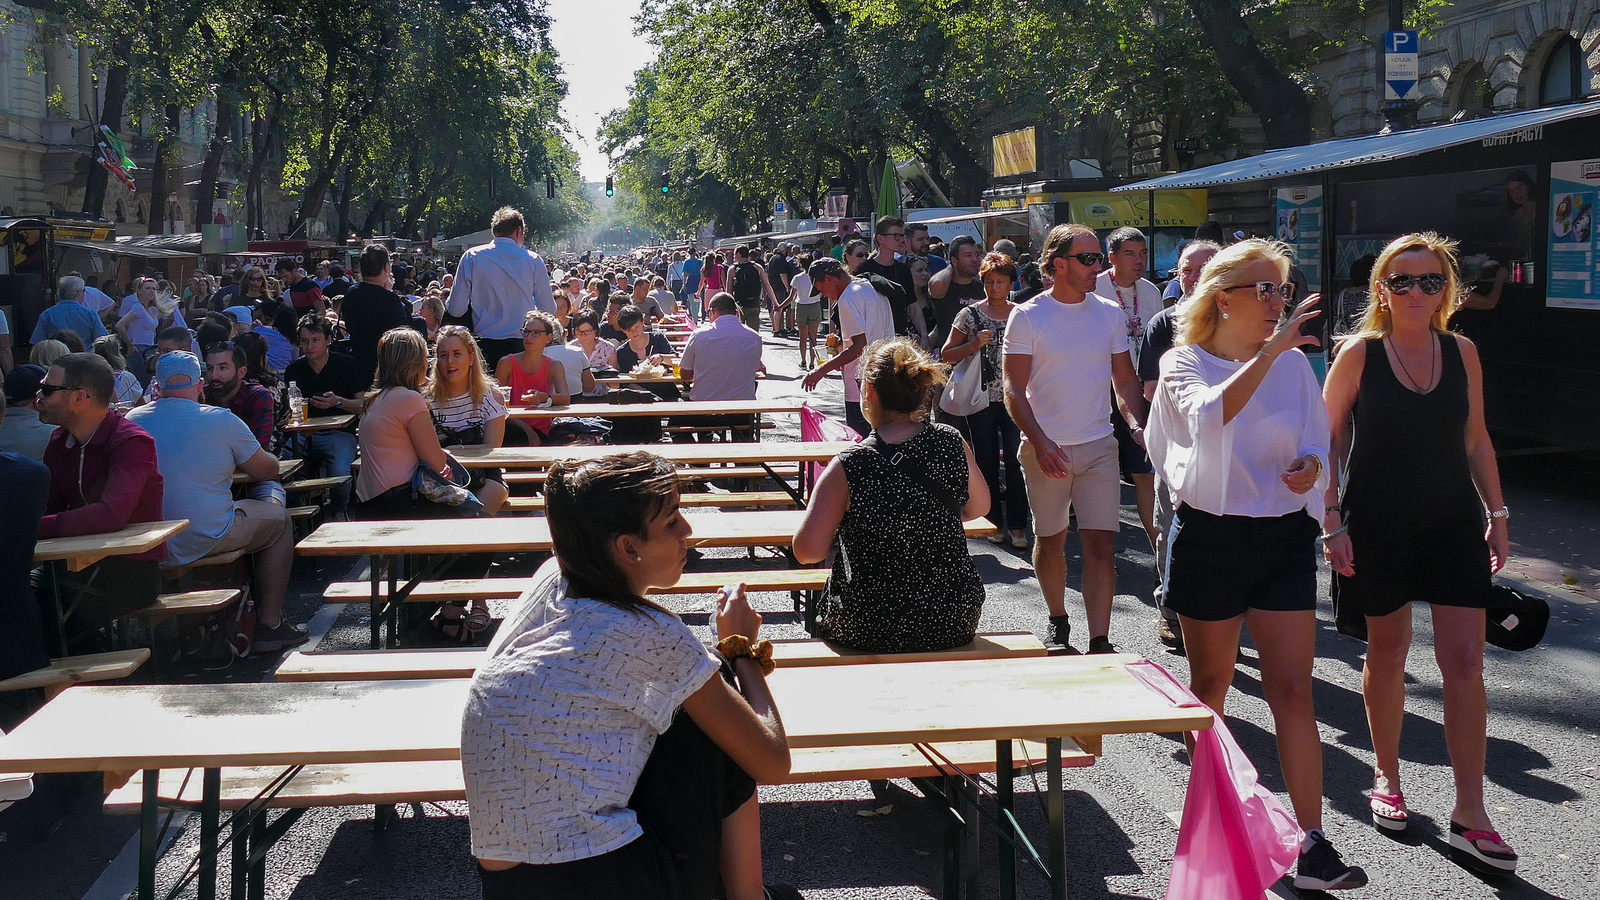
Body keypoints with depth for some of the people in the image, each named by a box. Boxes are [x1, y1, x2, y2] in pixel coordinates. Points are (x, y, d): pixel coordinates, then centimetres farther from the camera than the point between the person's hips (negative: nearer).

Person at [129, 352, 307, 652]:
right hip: (205, 539, -6)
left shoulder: (133, 420, 3)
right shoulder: (221, 420, -8)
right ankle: (270, 625, 18)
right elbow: (269, 470, 3)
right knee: (278, 520, 20)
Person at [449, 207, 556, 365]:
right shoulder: (533, 260, 0)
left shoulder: (472, 257, 0)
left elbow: (456, 309, -1)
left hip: (485, 346, 0)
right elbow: (549, 309, 2)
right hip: (522, 345, 0)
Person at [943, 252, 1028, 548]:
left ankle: (1017, 525, 3)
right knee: (987, 464, 5)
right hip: (982, 400, 0)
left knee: (1016, 462, -6)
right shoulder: (970, 314, 2)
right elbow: (946, 354, 2)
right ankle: (994, 521, 19)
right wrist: (974, 344, -13)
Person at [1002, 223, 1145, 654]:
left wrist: (1138, 423, -4)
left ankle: (1100, 642, -3)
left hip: (1099, 445, 2)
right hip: (1045, 447, -2)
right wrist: (1040, 441, -17)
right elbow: (1014, 389, -6)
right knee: (1050, 539, 11)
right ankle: (1058, 621, 32)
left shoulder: (1110, 314, 7)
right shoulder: (1027, 317, -4)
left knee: (1101, 545, -6)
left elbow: (1125, 378, 13)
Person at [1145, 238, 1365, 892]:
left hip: (1284, 537, 2)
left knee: (1293, 689, -3)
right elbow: (1209, 417, -26)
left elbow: (1316, 441, 14)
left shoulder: (1294, 363, 6)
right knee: (1210, 680, 11)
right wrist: (1268, 352, -30)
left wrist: (1311, 465, -9)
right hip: (1210, 537, -2)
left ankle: (1312, 849, -2)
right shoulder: (1184, 363, -4)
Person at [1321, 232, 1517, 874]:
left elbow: (1476, 441, 12)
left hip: (1454, 524, 2)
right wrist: (1332, 520, -10)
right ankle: (1387, 780, 30)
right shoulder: (1359, 353, -6)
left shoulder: (1462, 352, 4)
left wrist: (1496, 515, 8)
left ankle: (1469, 814, 6)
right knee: (1387, 651, 10)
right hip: (1379, 527, -2)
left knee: (1465, 662, -3)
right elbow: (1327, 440, -4)